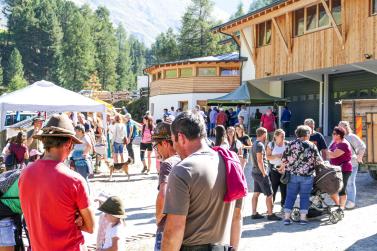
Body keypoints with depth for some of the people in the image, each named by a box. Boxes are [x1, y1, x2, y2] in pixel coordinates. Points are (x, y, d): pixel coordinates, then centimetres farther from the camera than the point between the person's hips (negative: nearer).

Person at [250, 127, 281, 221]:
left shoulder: (254, 144, 12)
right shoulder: (260, 145, -17)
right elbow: (260, 161, -22)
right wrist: (264, 173, -18)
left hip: (255, 172, 10)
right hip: (261, 173, -10)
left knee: (256, 194, 11)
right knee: (269, 195, -3)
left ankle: (254, 213, 14)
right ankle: (270, 214, 0)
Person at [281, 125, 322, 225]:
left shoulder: (291, 144, 1)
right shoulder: (311, 146, -2)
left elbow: (284, 159, 4)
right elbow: (318, 161, 2)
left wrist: (282, 168, 22)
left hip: (292, 175, 2)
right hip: (307, 176, -2)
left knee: (290, 196, 7)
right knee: (304, 197, 7)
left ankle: (287, 217, 6)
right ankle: (303, 218, 8)